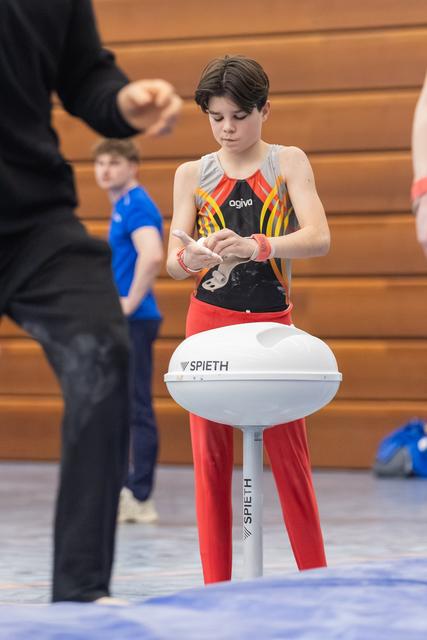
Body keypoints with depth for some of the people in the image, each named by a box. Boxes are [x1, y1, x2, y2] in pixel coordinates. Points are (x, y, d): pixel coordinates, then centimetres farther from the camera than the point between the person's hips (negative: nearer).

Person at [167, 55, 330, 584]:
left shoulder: (288, 163, 1)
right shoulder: (192, 174, 6)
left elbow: (318, 237, -14)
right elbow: (173, 260, -1)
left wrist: (256, 246, -32)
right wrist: (190, 257, -26)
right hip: (210, 322, 2)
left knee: (290, 459, 0)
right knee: (210, 457, 1)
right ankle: (216, 586, 6)